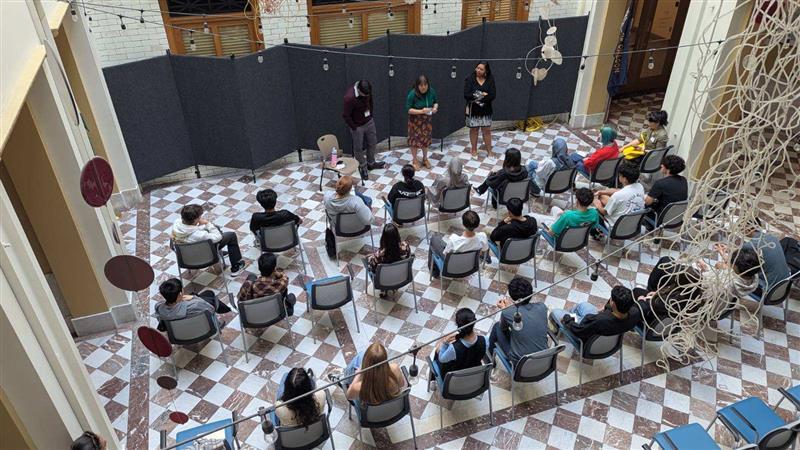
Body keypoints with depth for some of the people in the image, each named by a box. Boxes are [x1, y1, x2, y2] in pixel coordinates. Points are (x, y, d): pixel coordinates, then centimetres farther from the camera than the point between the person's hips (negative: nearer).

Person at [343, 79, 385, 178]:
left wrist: (370, 114, 11)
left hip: (369, 122, 6)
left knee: (372, 142, 19)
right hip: (357, 126, -6)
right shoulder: (349, 97, -33)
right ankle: (363, 167, 29)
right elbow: (346, 115, -24)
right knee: (358, 148, 8)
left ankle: (371, 163, 41)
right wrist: (354, 128, -15)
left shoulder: (367, 91, -14)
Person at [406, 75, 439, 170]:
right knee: (415, 140, 6)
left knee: (426, 139, 15)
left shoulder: (431, 91, -11)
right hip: (415, 121, -4)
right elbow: (408, 109, -20)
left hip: (427, 120, 4)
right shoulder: (412, 94, -23)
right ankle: (415, 160, 23)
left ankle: (425, 159, 35)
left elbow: (436, 101, 6)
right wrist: (421, 111, -31)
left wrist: (435, 107, -17)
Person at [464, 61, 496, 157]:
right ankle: (474, 149, 27)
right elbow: (466, 95, -19)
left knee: (487, 130, 7)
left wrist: (476, 96, -21)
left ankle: (489, 150, 21)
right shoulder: (470, 79, -9)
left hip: (485, 110, 1)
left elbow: (492, 95, -13)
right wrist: (483, 95, -20)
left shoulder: (490, 80, -4)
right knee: (474, 130, 11)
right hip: (473, 110, -1)